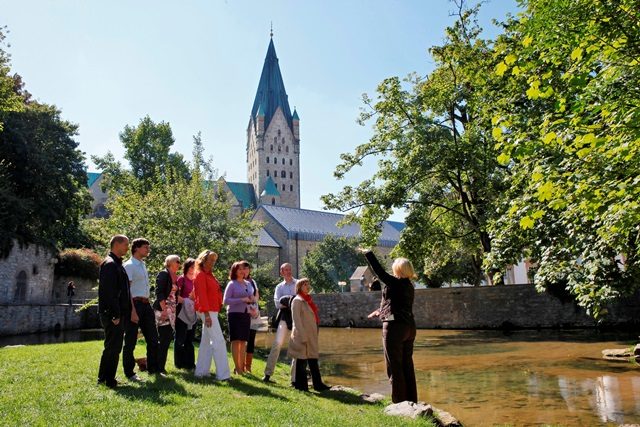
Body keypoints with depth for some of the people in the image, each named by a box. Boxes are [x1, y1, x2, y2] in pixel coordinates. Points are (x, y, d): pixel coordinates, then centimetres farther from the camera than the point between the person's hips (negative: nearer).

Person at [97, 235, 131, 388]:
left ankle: (103, 378, 29)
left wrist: (123, 314, 16)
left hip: (118, 313, 10)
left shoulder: (117, 264, 17)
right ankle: (109, 381, 9)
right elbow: (109, 292, -21)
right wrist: (116, 315, -21)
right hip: (112, 313, -10)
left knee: (113, 346, 18)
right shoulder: (110, 264, -15)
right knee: (113, 347, -2)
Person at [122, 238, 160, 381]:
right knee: (131, 341, 3)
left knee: (153, 338, 12)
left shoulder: (143, 265, 15)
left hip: (146, 305, 9)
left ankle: (153, 368, 24)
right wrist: (133, 311, -21)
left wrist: (149, 305, 16)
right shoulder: (129, 266, -10)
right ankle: (129, 373, 13)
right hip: (135, 304, -9)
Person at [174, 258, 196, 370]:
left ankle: (189, 363, 17)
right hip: (182, 311, -6)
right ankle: (180, 363, 9)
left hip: (192, 311, 6)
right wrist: (185, 301, -21)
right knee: (180, 338, 1)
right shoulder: (181, 279, -5)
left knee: (190, 338, 10)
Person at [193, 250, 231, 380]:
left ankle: (201, 371, 20)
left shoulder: (209, 275, 17)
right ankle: (223, 374, -8)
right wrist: (206, 314, -22)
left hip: (212, 311, 9)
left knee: (207, 341, 13)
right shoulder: (200, 274, -10)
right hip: (207, 311, -9)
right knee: (219, 341, -10)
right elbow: (202, 295, -17)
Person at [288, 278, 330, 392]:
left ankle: (318, 384, 14)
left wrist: (315, 334, 18)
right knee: (302, 360, 1)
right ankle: (301, 385, 10)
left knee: (313, 360, 10)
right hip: (302, 336, -8)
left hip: (311, 336, 8)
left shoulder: (309, 300, 16)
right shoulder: (297, 300, -8)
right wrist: (302, 336, -18)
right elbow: (296, 320, -14)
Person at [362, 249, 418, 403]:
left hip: (394, 327, -8)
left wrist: (368, 254, 1)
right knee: (407, 365, 14)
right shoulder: (409, 286, 12)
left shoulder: (395, 283, -13)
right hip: (409, 327, 8)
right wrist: (379, 311, 36)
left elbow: (379, 272, -9)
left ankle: (399, 401, 3)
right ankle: (411, 400, 19)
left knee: (394, 366, 0)